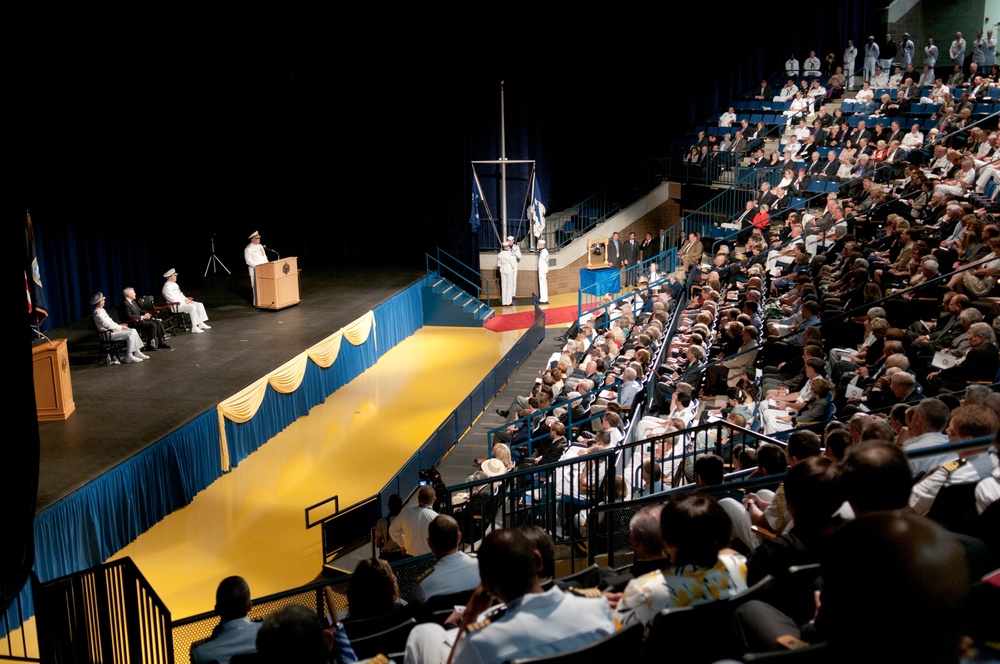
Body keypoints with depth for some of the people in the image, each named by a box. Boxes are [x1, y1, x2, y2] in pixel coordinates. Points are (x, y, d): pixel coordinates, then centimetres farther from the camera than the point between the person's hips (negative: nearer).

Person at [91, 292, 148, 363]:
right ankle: (129, 356, -19)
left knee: (133, 331, 4)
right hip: (108, 334, -10)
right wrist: (121, 327, -14)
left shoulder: (101, 310, 16)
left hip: (112, 330, 10)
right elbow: (108, 325, -22)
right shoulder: (98, 313, -17)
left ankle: (137, 352, 3)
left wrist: (119, 325, 6)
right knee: (130, 334, -21)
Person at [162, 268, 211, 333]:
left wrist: (186, 299, 3)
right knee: (192, 307, -30)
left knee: (200, 305, -1)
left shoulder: (174, 284, 17)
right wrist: (185, 301, -17)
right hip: (175, 306, -10)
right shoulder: (167, 287, -14)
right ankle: (194, 327, -29)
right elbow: (173, 299, -21)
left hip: (182, 302, 10)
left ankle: (201, 324, -1)